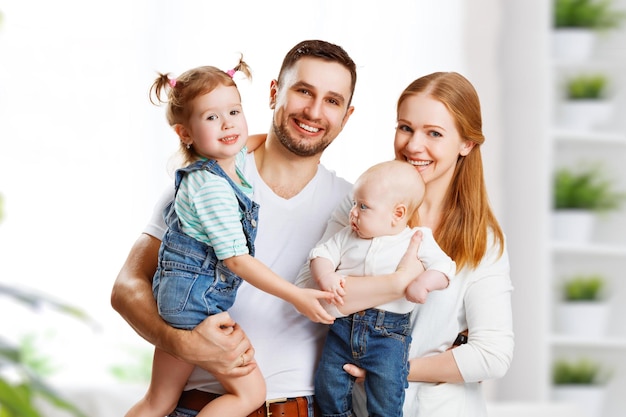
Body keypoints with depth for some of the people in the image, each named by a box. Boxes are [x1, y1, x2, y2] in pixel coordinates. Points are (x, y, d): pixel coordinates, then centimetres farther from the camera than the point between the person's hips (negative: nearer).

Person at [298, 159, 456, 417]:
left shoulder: (417, 241, 0)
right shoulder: (347, 237, 10)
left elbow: (443, 267, -5)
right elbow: (322, 254, 5)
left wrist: (423, 283, -25)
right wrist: (325, 276, -16)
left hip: (388, 332, -4)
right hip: (344, 325, 4)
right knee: (328, 386, 5)